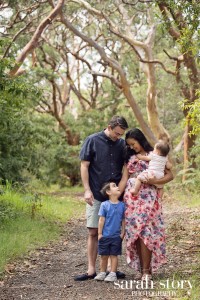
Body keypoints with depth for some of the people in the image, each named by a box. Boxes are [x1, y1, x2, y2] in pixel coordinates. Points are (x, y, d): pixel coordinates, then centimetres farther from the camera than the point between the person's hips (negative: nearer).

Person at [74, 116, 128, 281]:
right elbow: (84, 166, -3)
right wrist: (87, 190, -10)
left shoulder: (122, 144, 7)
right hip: (96, 196, -3)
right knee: (94, 232, 0)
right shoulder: (93, 141, -3)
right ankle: (91, 270, 6)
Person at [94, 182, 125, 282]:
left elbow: (123, 220, 6)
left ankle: (113, 274, 12)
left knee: (114, 255, 6)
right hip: (105, 235, -1)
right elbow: (101, 220, -4)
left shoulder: (122, 205, 1)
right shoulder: (104, 205, -6)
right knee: (104, 255, 8)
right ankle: (102, 273, 20)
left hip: (116, 236, 1)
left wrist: (122, 233, 3)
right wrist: (99, 234, -4)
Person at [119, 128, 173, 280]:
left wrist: (153, 181, -16)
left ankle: (146, 270, -6)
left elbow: (170, 175, -2)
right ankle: (142, 267, 8)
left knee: (144, 233, -11)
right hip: (131, 198, 5)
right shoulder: (130, 158, 15)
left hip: (147, 197, -4)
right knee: (134, 233, 1)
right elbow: (124, 179, 8)